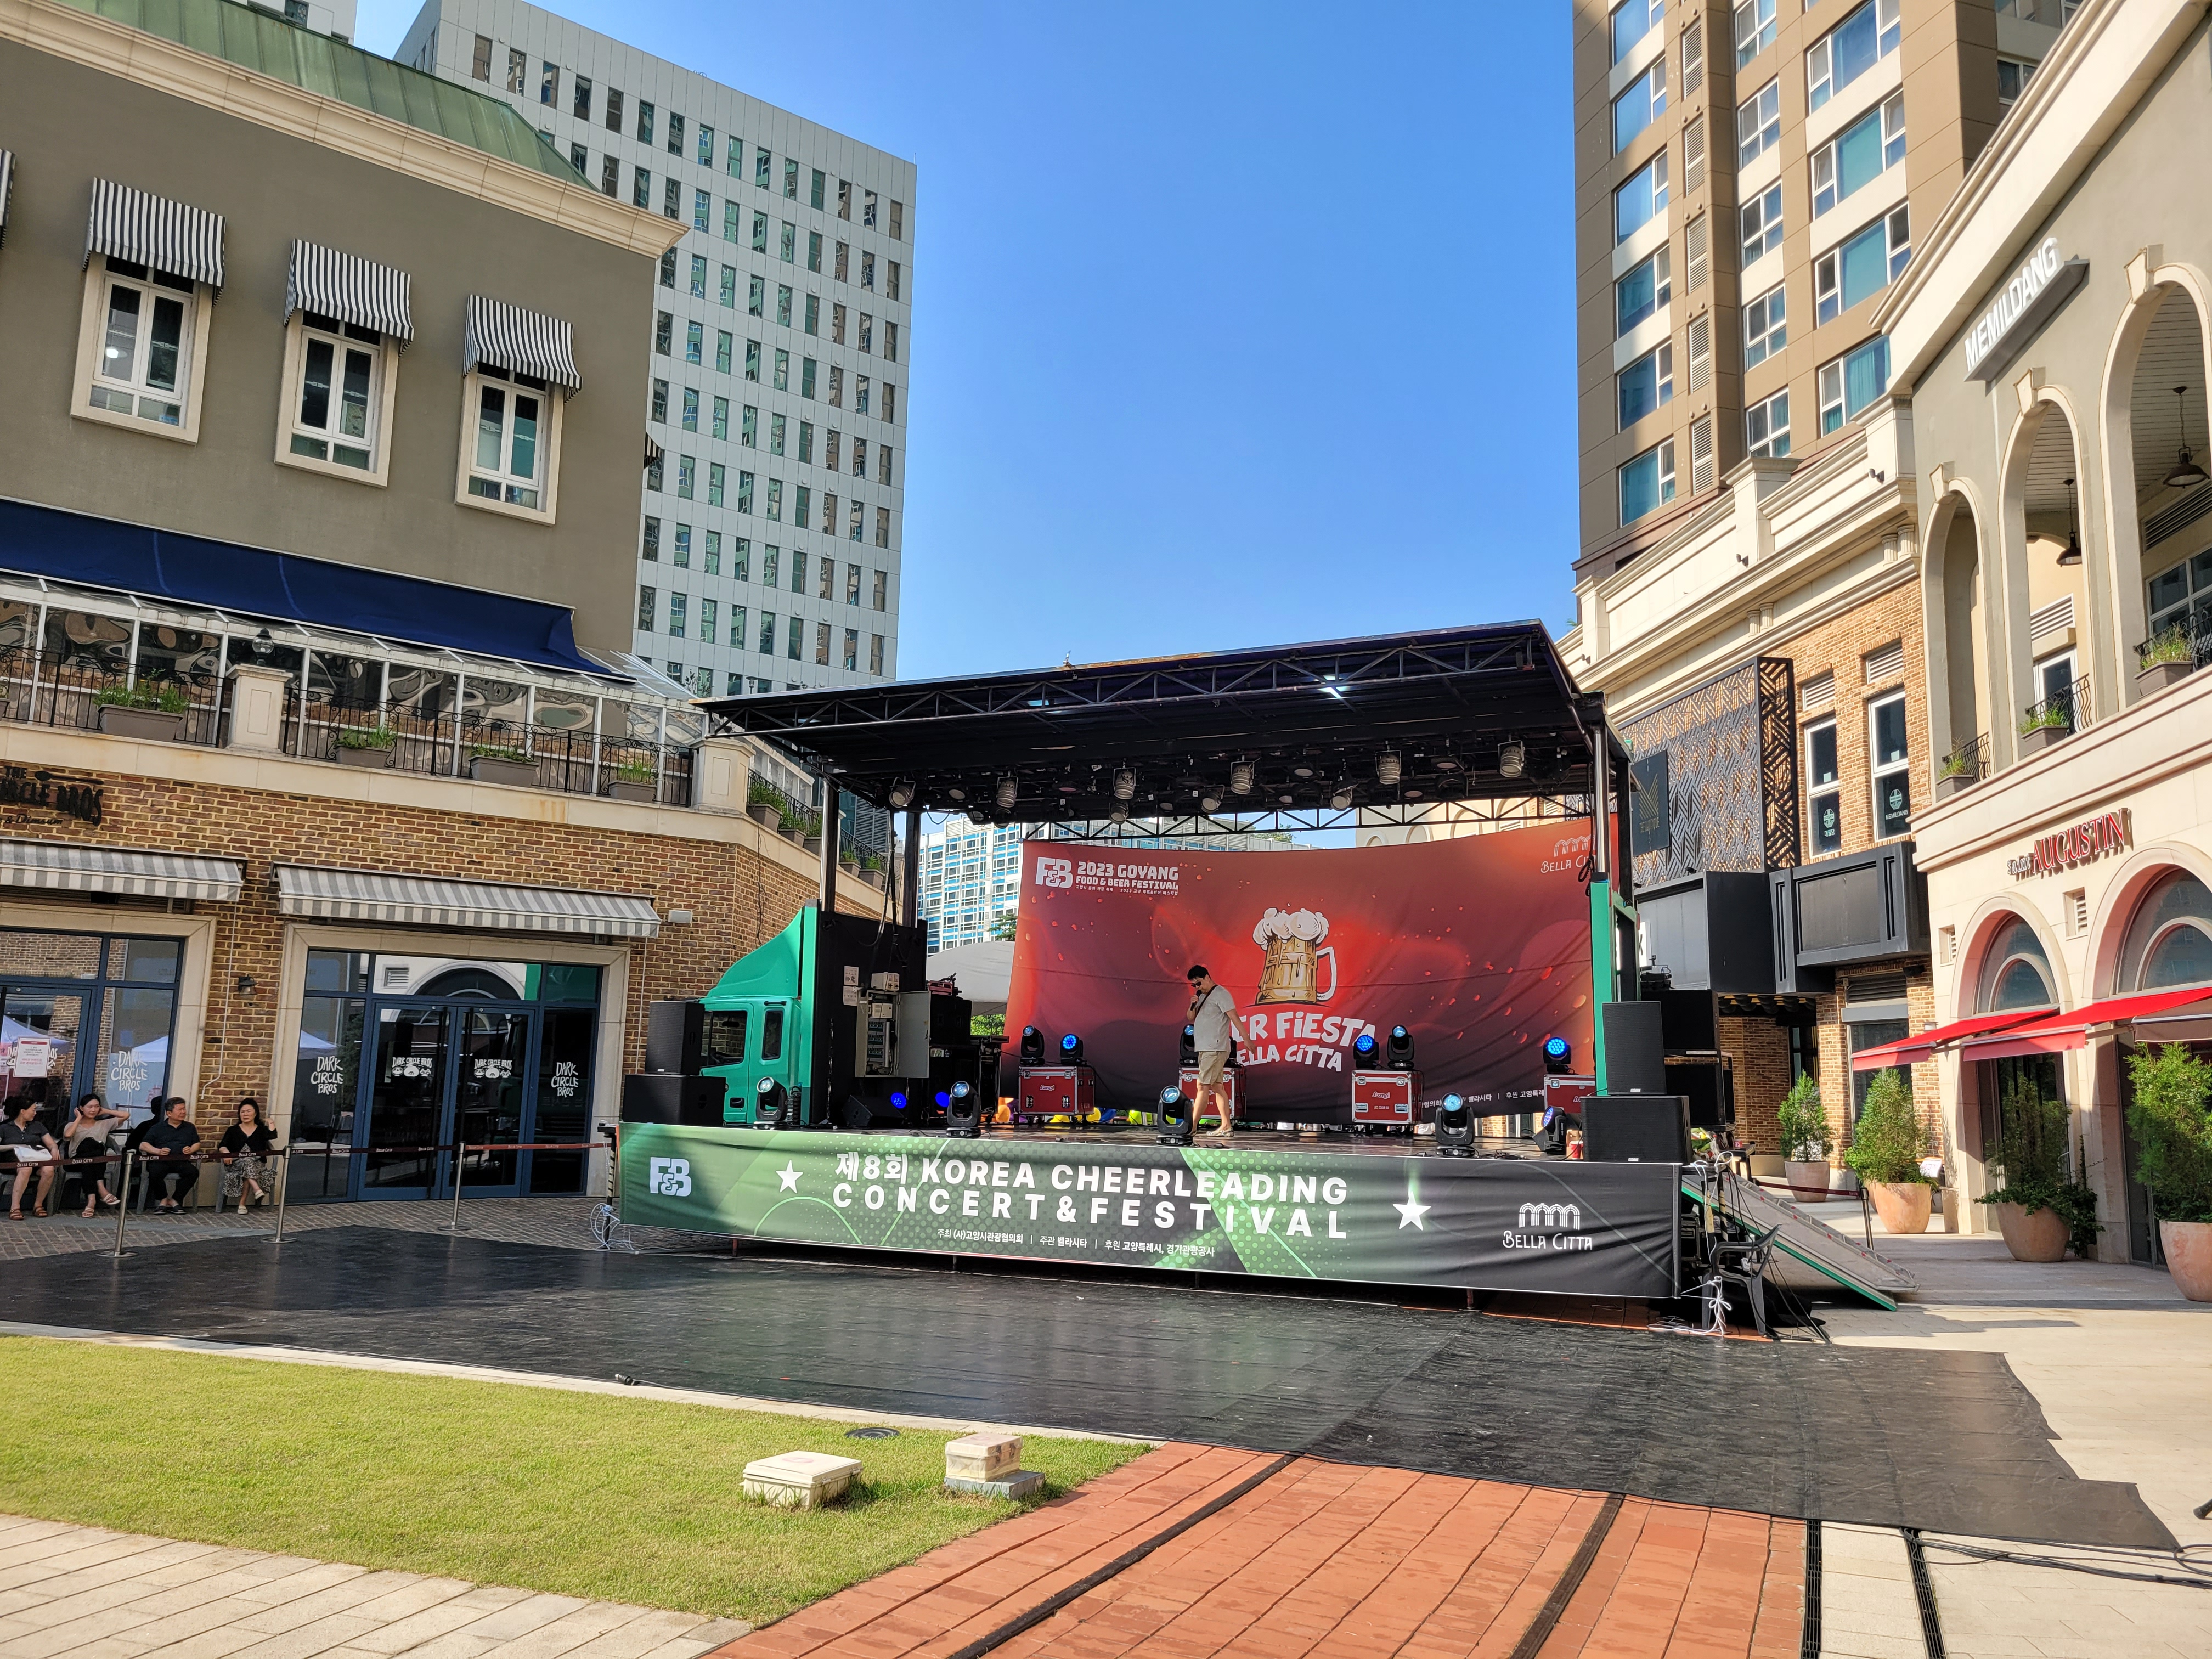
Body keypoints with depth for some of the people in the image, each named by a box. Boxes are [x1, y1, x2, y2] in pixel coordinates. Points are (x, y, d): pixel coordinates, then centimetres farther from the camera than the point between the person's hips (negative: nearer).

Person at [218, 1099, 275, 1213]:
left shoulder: (262, 1129, 16)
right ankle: (257, 1189, -50)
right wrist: (225, 1152, -19)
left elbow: (273, 1136, -6)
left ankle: (242, 1203, -34)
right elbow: (222, 1146, 3)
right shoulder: (233, 1130, 18)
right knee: (247, 1162, -35)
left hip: (257, 1164, 0)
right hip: (236, 1163, 0)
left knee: (248, 1167, -34)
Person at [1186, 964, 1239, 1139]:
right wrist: (1193, 1005, 0)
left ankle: (1191, 1127, -13)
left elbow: (1234, 1016, -15)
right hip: (1205, 1049, 10)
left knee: (1203, 1086, -11)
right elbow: (1191, 1018, 20)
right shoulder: (1202, 996, 19)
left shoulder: (1221, 994, -8)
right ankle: (1226, 1127, 11)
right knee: (1217, 1087, 9)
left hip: (1215, 1049, -10)